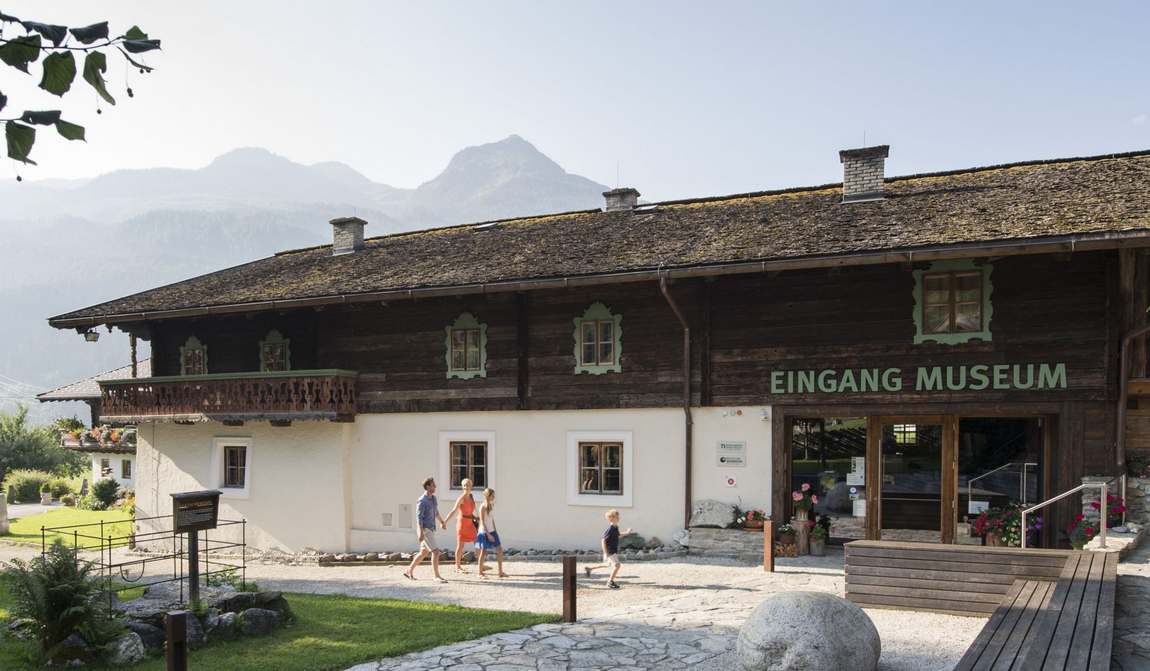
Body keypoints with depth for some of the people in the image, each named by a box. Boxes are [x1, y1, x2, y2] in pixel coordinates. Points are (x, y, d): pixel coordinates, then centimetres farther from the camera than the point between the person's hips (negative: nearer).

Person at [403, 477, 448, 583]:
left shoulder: (433, 498, 10)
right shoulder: (422, 501, -17)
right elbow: (419, 517, -20)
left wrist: (442, 522, 38)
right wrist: (421, 533, -27)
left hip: (431, 530, 9)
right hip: (425, 530, -9)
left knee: (424, 553, 15)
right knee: (435, 551, -12)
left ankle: (409, 571, 26)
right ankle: (437, 576, -8)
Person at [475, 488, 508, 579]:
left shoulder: (492, 505, 8)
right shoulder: (483, 507, -14)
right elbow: (482, 522, -16)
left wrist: (495, 531, 14)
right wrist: (488, 534, -18)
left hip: (492, 531, 7)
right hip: (484, 532, -7)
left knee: (499, 549, 3)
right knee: (483, 552, 0)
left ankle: (500, 572, 9)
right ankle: (480, 573, 13)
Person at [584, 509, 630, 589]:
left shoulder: (615, 527, 5)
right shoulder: (610, 529, -23)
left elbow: (618, 534, 26)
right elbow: (603, 541, -24)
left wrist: (626, 532, 11)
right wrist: (605, 553, -25)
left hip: (614, 550, 10)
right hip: (610, 551, -10)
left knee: (608, 564, 24)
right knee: (617, 565, -10)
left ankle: (589, 568, 34)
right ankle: (610, 581, 6)